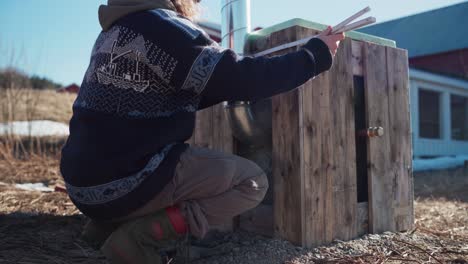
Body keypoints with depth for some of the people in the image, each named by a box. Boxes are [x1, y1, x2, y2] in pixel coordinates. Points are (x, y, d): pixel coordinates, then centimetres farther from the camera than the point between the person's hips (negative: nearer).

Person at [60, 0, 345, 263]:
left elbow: (177, 95, 19)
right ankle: (141, 236, -9)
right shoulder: (165, 26, -12)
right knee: (252, 181, 0)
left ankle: (108, 225, 15)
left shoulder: (114, 30, 16)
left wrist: (236, 68, 17)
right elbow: (241, 81, -18)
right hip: (123, 181, -9)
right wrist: (316, 54, -5)